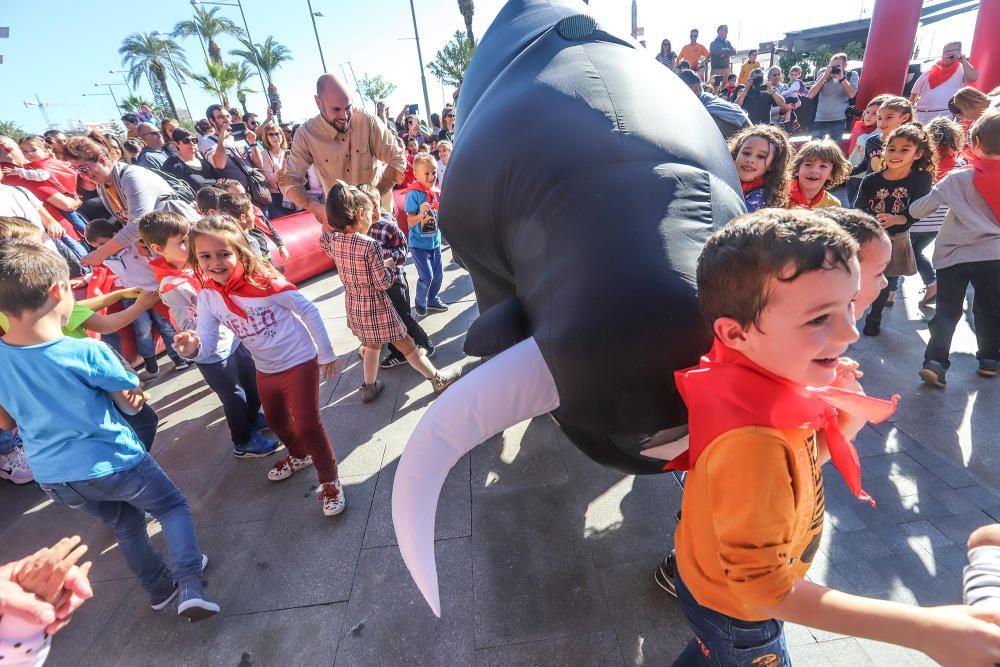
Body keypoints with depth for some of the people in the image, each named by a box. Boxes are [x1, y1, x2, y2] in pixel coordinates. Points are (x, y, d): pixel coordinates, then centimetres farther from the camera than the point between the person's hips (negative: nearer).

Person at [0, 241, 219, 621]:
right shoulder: (87, 352, -24)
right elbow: (132, 404, -11)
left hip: (52, 479, 6)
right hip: (113, 464, -5)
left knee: (125, 524, 27)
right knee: (173, 508, 18)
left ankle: (160, 589, 41)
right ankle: (190, 585, 4)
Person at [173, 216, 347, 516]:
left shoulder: (264, 281, -24)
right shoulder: (208, 297, -9)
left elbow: (308, 310, -16)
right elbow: (207, 345, -10)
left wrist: (326, 354, -10)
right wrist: (192, 349, -36)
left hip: (299, 362, -7)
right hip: (265, 369, 7)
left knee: (307, 425, -4)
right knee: (276, 422, 26)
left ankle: (330, 481, 18)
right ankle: (299, 455, 56)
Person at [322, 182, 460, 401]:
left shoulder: (334, 240, -4)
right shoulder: (370, 245, -26)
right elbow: (383, 282, -22)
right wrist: (390, 266, -5)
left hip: (354, 307, 7)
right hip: (376, 307, -7)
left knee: (372, 344, 27)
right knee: (406, 345, 7)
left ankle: (369, 387, 37)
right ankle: (438, 379, 23)